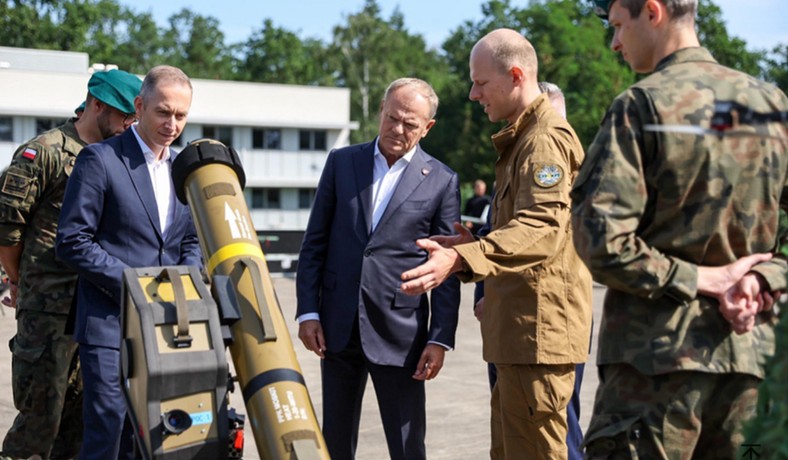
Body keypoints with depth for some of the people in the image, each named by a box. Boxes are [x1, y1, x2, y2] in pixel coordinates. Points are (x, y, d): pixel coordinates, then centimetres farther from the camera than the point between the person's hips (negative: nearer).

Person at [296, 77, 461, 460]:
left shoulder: (442, 181, 0)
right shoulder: (341, 162, 7)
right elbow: (314, 243, 7)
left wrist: (441, 339, -6)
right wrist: (307, 312, 0)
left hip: (400, 332, -2)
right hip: (338, 328, 3)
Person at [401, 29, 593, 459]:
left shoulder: (545, 139, -15)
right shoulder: (523, 136, 20)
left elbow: (541, 228, -30)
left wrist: (461, 259, -42)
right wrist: (474, 243, 22)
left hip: (538, 326, -11)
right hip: (520, 324, 11)